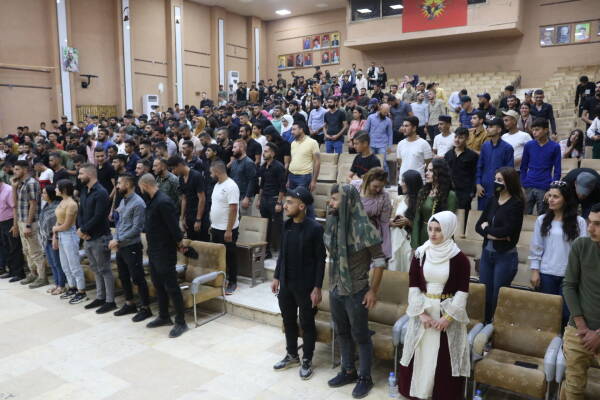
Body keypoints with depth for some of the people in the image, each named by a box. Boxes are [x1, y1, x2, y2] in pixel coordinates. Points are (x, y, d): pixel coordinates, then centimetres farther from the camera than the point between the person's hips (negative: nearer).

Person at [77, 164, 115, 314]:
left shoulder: (101, 193, -16)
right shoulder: (84, 191, 12)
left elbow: (98, 217, -21)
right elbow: (80, 213, 11)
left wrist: (83, 230, -13)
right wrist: (81, 230, -6)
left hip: (100, 238, -8)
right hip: (87, 237, 9)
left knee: (104, 270, -1)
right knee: (96, 269, 16)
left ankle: (110, 301, 7)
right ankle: (100, 297, 27)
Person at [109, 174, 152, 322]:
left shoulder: (138, 203, -16)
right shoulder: (123, 201, 10)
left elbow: (137, 228, -19)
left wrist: (118, 240, -17)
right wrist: (115, 240, 2)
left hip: (132, 247, -8)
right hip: (120, 247, 9)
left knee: (138, 278, -2)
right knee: (124, 277, 16)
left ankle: (145, 308, 9)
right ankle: (129, 304, 31)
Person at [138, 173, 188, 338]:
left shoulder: (163, 202, -23)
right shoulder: (152, 201, 8)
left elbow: (173, 225, -22)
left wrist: (179, 242, -8)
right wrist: (150, 247, 15)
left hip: (165, 252, -10)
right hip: (154, 251, 10)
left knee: (171, 287, -1)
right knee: (158, 285, 18)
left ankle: (181, 322, 9)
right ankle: (164, 317, 32)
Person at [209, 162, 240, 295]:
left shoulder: (231, 186, -18)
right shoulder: (217, 185, 11)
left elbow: (233, 209, -22)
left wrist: (229, 230, -23)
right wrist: (212, 225, 16)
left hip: (227, 230, -9)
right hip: (215, 228, 9)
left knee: (229, 257, 3)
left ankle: (232, 283, 15)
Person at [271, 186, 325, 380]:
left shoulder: (315, 228, -16)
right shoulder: (286, 225, 2)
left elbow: (320, 260, -13)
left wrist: (317, 287, -15)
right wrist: (276, 277, 12)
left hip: (305, 285, -6)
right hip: (286, 283, 6)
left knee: (307, 323, 9)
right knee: (288, 321, 18)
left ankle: (307, 360, 26)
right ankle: (292, 355, 37)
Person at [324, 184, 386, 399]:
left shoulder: (364, 228, -20)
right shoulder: (331, 222, -2)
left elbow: (379, 261, -13)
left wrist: (373, 290, -12)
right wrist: (331, 283, 13)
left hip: (356, 292, -6)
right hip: (335, 290, 6)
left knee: (360, 335, 9)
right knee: (342, 332, 19)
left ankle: (365, 378, 27)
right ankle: (348, 371, 38)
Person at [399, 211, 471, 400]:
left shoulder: (459, 258, -10)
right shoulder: (420, 254, -3)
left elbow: (462, 291, -8)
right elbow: (413, 285, -2)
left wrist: (448, 317, -14)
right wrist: (421, 312, -10)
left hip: (448, 312, -2)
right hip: (422, 311, 3)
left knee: (445, 358, 5)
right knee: (419, 353, 11)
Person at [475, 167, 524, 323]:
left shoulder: (516, 203, -8)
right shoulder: (492, 201, 8)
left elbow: (507, 230, -18)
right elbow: (478, 225, 3)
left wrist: (487, 228, -4)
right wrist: (494, 234, -14)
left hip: (505, 256, -5)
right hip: (487, 253, 5)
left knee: (498, 297, 3)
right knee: (485, 294, 10)